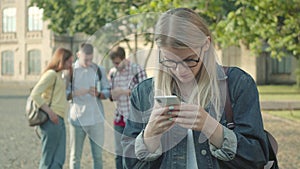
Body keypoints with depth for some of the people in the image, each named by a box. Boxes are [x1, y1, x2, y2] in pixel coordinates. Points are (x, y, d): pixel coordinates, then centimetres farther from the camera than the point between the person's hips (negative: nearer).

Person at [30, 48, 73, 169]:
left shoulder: (59, 75, 19)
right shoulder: (51, 74, -10)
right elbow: (35, 94, -18)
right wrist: (50, 112, -22)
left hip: (59, 120, 10)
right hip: (52, 121, -10)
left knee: (59, 159, 10)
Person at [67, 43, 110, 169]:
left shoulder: (99, 70, 7)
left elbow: (107, 92, 7)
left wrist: (98, 94, -15)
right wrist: (79, 92, -22)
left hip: (96, 118, 2)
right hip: (77, 119, -2)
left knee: (98, 155, 7)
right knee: (75, 156, 6)